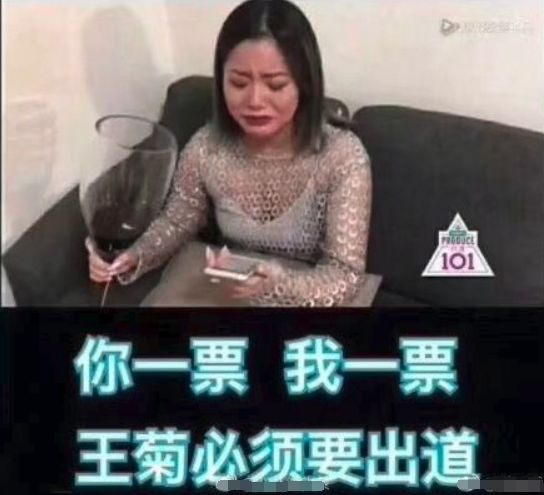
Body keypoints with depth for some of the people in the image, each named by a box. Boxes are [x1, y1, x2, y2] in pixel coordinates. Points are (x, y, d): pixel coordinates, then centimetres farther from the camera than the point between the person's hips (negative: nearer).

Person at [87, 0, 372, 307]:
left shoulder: (342, 156, -19)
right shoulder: (205, 148, -10)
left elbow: (346, 276, -19)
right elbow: (177, 222, 7)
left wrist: (277, 285, -37)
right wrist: (133, 257, -12)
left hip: (308, 298, -1)